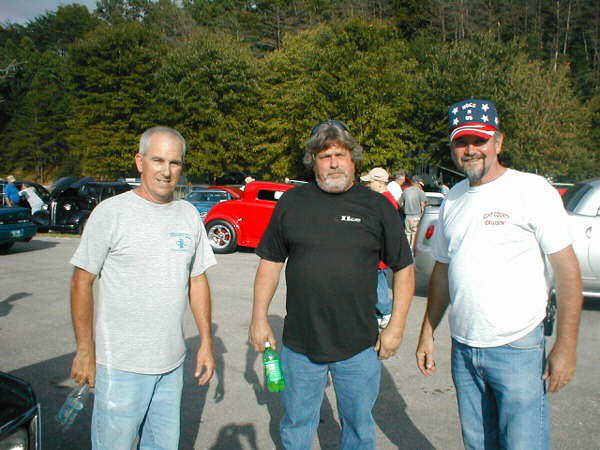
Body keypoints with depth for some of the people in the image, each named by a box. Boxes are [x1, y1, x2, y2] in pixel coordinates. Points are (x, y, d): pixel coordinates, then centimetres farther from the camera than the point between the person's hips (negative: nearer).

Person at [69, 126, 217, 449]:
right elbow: (82, 282, -7)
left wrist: (206, 342, 9)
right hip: (120, 363, -4)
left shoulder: (189, 216, 5)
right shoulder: (111, 212, -10)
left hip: (172, 362, 5)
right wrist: (84, 350, -8)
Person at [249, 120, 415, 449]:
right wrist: (259, 318, 3)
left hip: (360, 346, 0)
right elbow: (270, 262, 6)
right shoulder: (291, 202, 1)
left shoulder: (377, 206, -2)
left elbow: (404, 268, 2)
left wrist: (395, 328, -2)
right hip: (299, 343, 1)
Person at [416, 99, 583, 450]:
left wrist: (566, 346, -14)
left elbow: (567, 270, -9)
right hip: (462, 349, 5)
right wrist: (427, 334, 13)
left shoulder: (532, 190, -8)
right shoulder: (453, 199, 9)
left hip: (518, 349, -5)